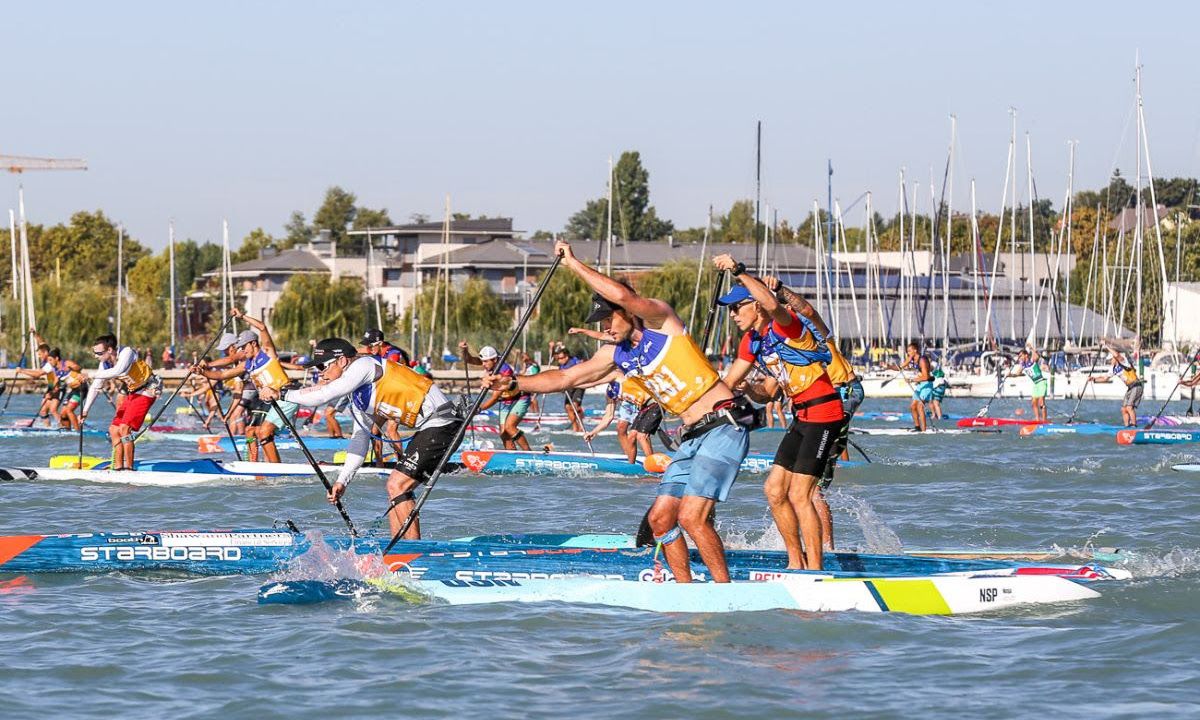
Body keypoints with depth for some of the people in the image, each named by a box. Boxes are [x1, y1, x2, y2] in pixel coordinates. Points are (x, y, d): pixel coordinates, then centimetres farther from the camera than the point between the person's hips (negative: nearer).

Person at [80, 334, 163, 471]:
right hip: (131, 394, 9)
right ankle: (118, 467, 11)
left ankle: (129, 467, -15)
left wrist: (95, 376, -31)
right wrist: (85, 411, 3)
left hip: (146, 392, -9)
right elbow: (95, 388, 7)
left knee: (124, 428, -20)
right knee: (114, 429, 4)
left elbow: (118, 371, -40)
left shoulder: (126, 352, -22)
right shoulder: (105, 364, 1)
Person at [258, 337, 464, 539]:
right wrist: (343, 480, 18)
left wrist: (281, 394, -11)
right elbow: (360, 439, 23)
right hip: (429, 428, 10)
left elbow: (324, 396, -18)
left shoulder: (364, 365, -10)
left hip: (441, 422, -10)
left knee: (397, 485, -12)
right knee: (395, 487, 11)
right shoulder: (357, 396, 19)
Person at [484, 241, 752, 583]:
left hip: (724, 427, -9)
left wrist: (574, 263, -17)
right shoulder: (617, 355, 15)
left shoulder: (661, 320, -7)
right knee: (660, 518, 5)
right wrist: (513, 383, 10)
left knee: (691, 517, -18)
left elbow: (623, 295, -26)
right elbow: (564, 378, 19)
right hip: (693, 437, 9)